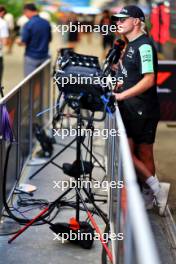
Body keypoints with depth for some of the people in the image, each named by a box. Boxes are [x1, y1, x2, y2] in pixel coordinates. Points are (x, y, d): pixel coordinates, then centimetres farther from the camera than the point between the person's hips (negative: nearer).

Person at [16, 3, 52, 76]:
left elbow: (24, 42, -14)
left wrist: (19, 41, 8)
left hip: (31, 57, -5)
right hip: (44, 56, 5)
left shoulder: (28, 24, -17)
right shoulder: (46, 23, 0)